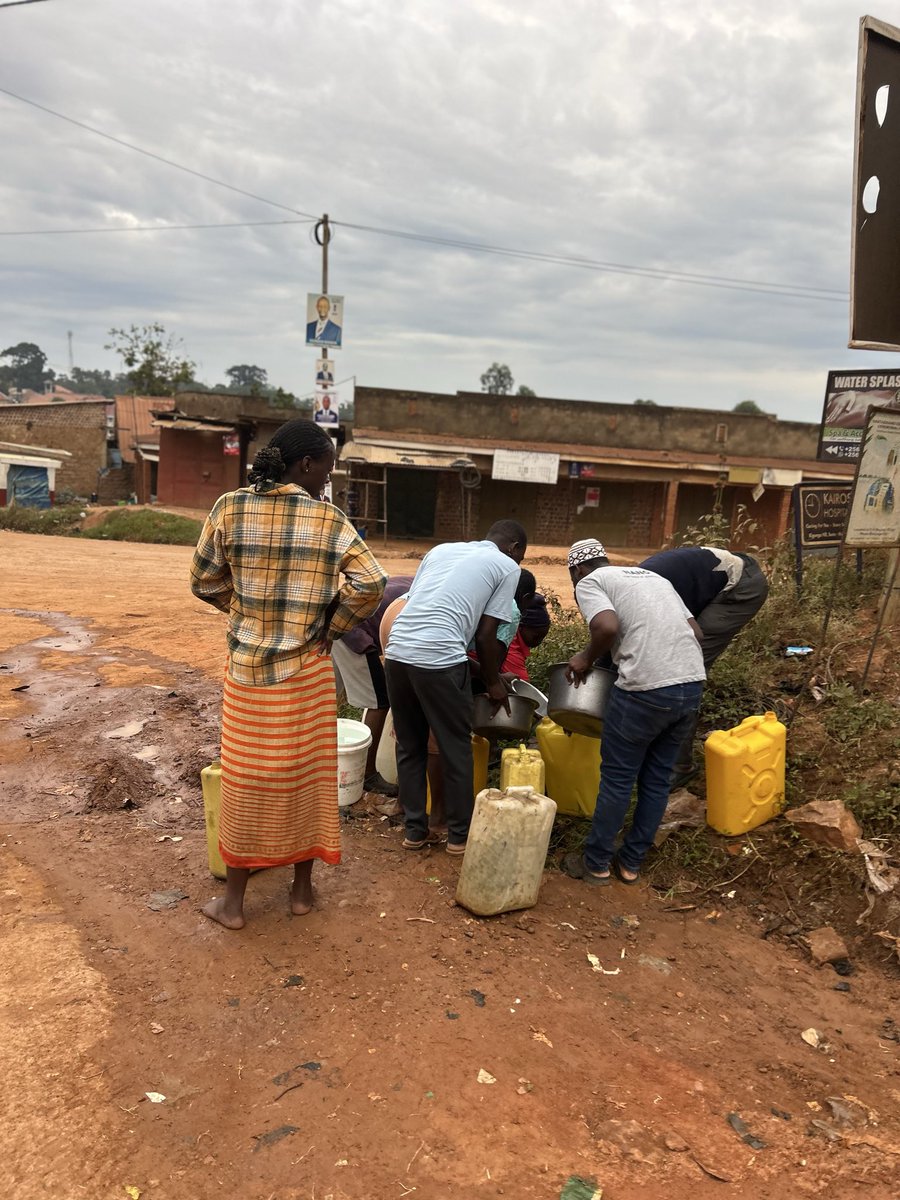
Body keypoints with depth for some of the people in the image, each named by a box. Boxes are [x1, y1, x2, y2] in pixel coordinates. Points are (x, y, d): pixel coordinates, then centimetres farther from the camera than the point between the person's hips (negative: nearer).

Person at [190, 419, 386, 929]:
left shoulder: (231, 508, -5)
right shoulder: (329, 519, -9)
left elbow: (205, 581, 0)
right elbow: (370, 584, -15)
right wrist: (332, 626, -2)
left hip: (248, 667, 1)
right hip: (307, 671, -1)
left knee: (246, 779, 12)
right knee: (306, 775, 13)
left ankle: (234, 901, 25)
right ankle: (303, 888, 28)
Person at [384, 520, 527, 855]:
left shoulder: (441, 549, 25)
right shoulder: (507, 567, 10)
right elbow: (485, 636, 5)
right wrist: (493, 683, 21)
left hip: (397, 651, 5)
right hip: (439, 660, -5)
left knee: (409, 747, 19)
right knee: (456, 749, 13)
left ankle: (414, 830, 29)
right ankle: (459, 834, 26)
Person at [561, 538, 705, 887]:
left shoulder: (589, 582, 4)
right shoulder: (654, 577, 24)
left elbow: (608, 627, -15)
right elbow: (696, 631, 18)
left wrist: (586, 658, 2)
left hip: (646, 690, -7)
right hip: (693, 684, 7)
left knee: (617, 778, 9)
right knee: (656, 779, 17)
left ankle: (596, 864, 22)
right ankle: (631, 863, 29)